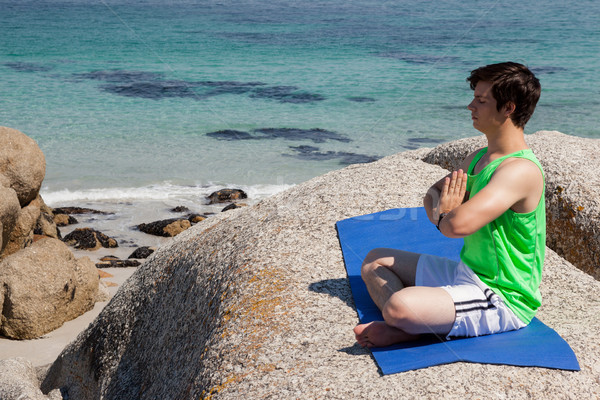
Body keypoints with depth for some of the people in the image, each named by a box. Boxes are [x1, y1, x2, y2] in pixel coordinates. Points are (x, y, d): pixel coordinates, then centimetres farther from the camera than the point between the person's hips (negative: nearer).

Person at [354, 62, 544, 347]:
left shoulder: (520, 170, -23)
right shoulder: (478, 158, 9)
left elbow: (460, 224, -34)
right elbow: (434, 194, 21)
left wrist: (442, 215, -8)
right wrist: (441, 210, -5)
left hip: (503, 299, -11)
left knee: (399, 306, -35)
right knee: (376, 261, 15)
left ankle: (413, 330, -2)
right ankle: (406, 327, -10)